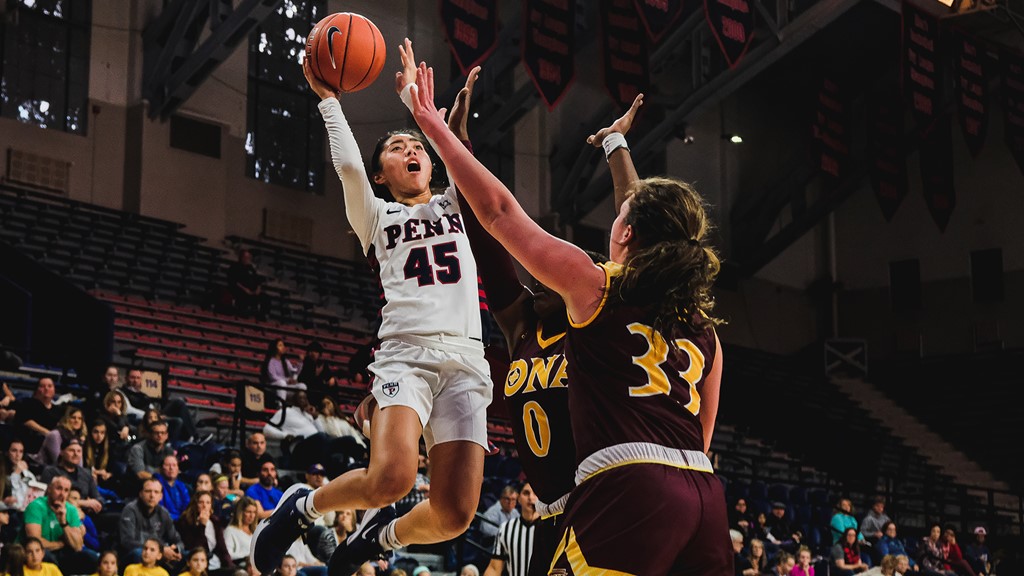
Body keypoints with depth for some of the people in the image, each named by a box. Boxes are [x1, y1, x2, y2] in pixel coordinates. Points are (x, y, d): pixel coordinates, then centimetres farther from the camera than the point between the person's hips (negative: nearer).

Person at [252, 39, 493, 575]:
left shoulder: (454, 206, 25)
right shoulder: (376, 216, 18)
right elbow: (348, 165, 0)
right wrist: (328, 97, 7)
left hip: (465, 360, 3)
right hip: (406, 352, -3)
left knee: (454, 514, -11)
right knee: (391, 477, -29)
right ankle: (302, 506, 2)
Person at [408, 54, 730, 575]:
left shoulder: (595, 286, 5)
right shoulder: (705, 331, 19)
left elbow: (499, 210, 8)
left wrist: (433, 125, 15)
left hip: (630, 490, -6)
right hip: (704, 494, 6)